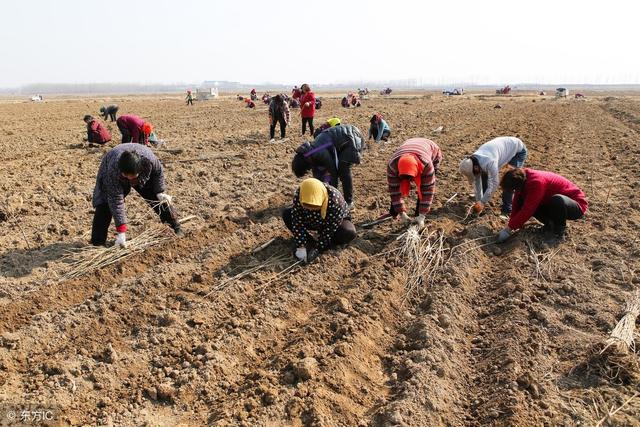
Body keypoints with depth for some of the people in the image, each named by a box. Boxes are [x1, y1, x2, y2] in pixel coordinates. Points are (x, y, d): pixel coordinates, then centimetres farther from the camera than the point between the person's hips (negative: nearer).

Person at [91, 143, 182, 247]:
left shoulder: (149, 158, -41)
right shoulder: (113, 171, -44)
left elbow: (158, 172, -15)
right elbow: (116, 201, -38)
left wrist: (160, 192, -19)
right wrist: (121, 231, -39)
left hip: (143, 177, 2)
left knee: (161, 199, 0)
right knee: (105, 205, -19)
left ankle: (176, 228, 19)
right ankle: (97, 243, -11)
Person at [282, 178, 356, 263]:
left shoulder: (335, 201, -40)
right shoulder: (298, 196, -29)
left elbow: (329, 230, -33)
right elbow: (297, 222, -25)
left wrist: (317, 249, -31)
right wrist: (301, 247, -30)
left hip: (335, 222, -3)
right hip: (313, 222, 3)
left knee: (349, 233, -35)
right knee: (287, 214, -16)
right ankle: (309, 242, -10)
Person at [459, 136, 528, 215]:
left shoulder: (490, 163, -41)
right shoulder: (473, 162, -18)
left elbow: (494, 183, -33)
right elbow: (477, 182, -8)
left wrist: (482, 202, -29)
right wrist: (478, 201, -9)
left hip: (518, 150, -7)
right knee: (484, 174, 1)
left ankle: (507, 209, -6)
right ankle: (484, 197, 19)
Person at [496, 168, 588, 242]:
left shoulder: (536, 182, -34)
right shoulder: (523, 177, -10)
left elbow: (527, 210, -34)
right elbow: (517, 204, -7)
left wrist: (509, 229, -29)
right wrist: (511, 225, -14)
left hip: (577, 206, -7)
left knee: (558, 200, -41)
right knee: (522, 201, -9)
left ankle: (559, 231, -15)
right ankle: (550, 223, 3)